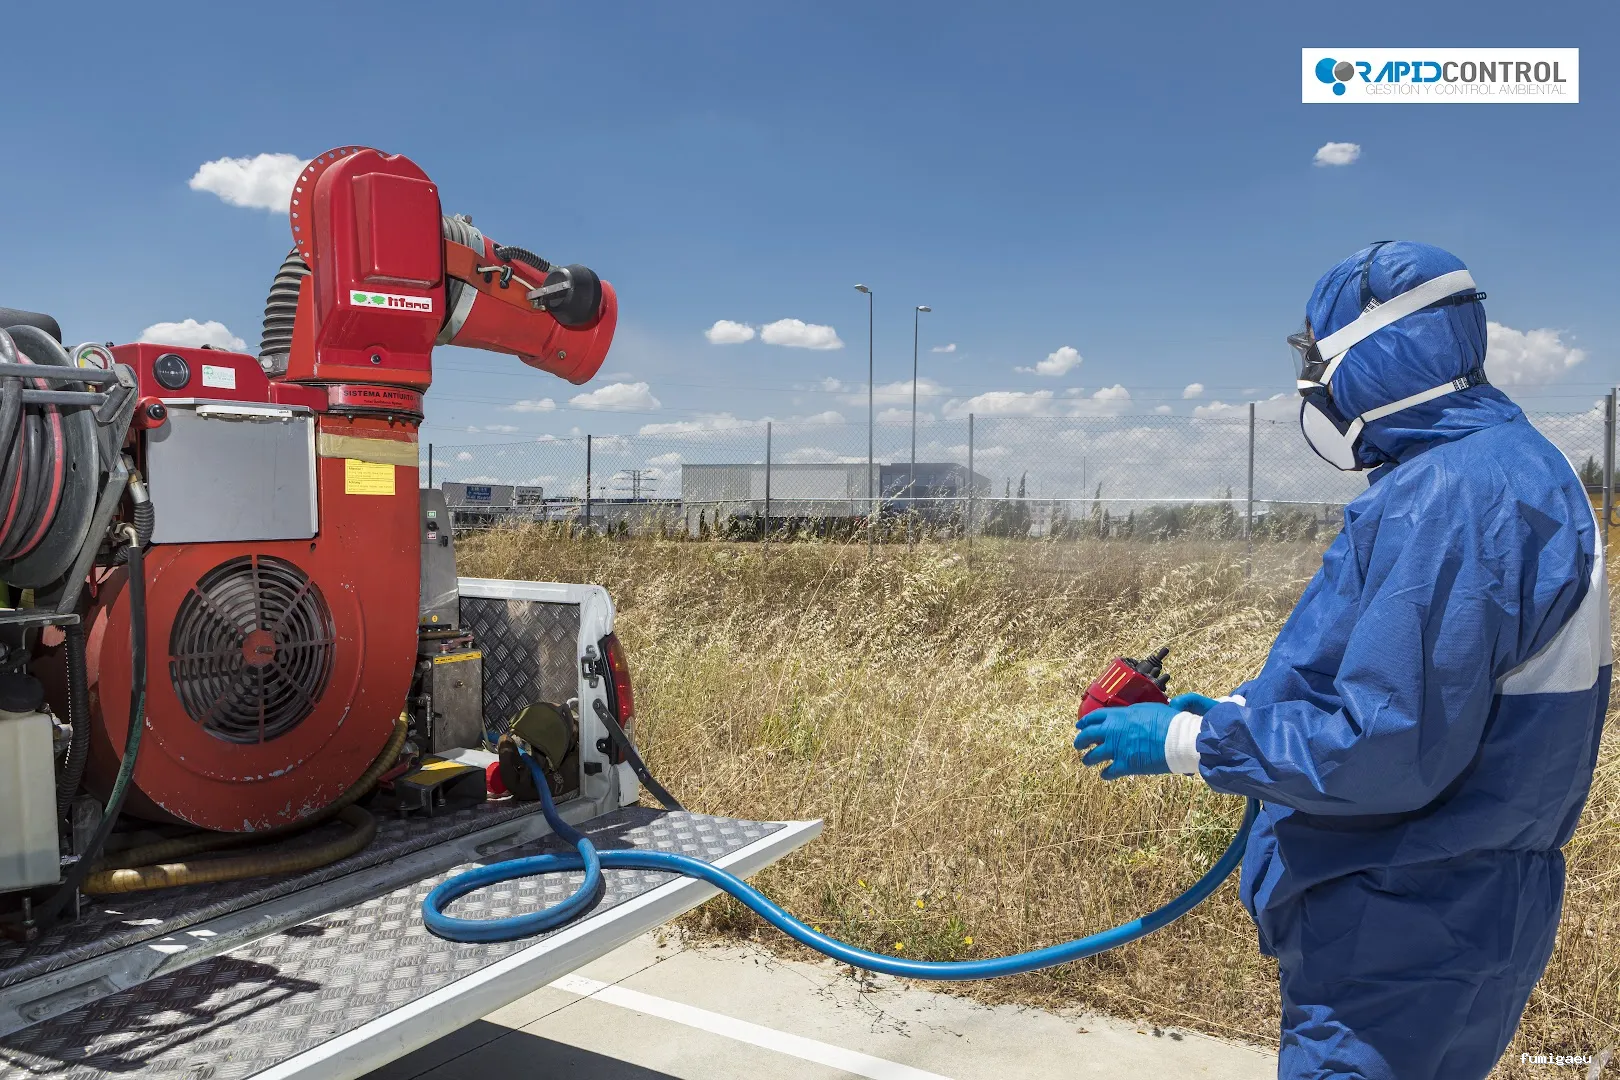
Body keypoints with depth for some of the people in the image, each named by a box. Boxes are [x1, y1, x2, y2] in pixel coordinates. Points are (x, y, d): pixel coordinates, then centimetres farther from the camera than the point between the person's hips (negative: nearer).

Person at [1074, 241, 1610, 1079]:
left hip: (1402, 946, -10)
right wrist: (1242, 709, 13)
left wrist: (1189, 741, -18)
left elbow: (1389, 749, -28)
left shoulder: (1454, 497, -24)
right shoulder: (1495, 471, 11)